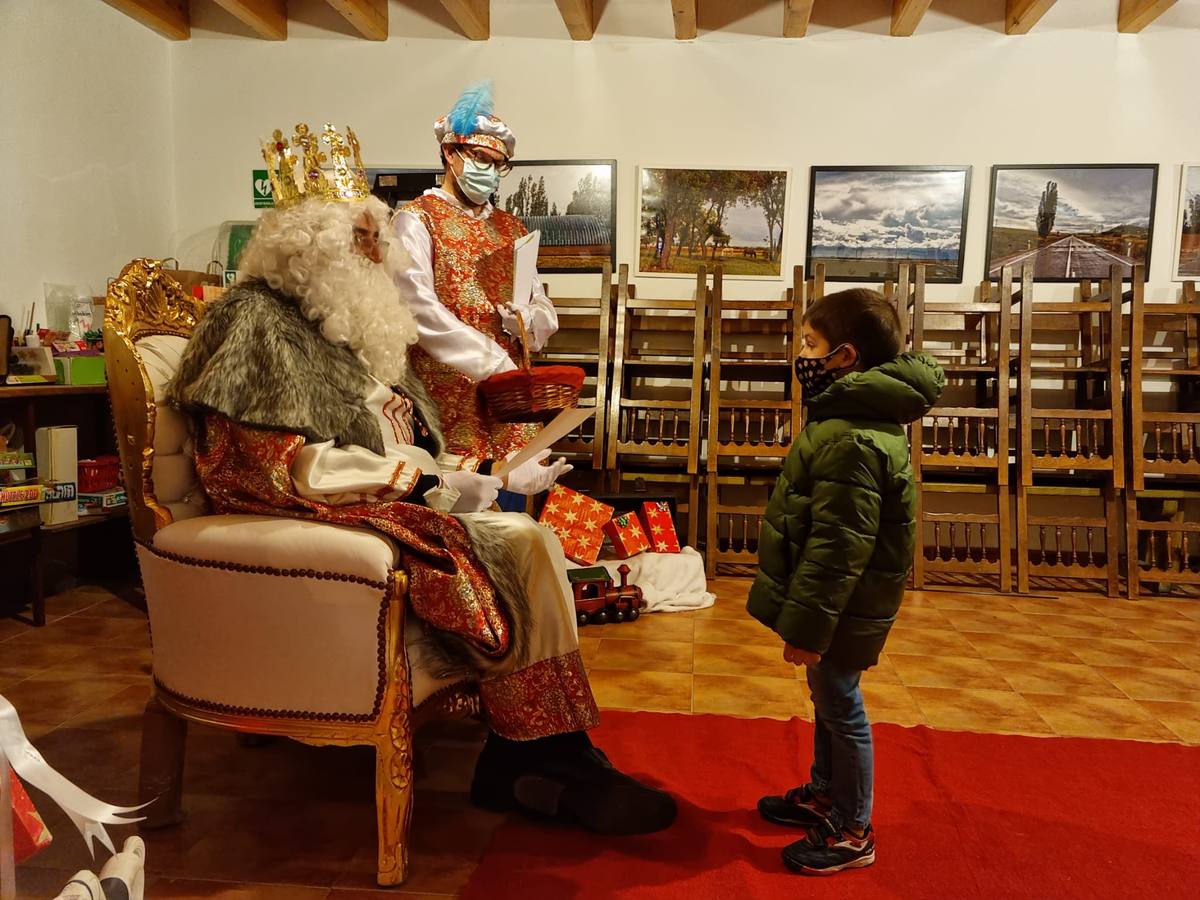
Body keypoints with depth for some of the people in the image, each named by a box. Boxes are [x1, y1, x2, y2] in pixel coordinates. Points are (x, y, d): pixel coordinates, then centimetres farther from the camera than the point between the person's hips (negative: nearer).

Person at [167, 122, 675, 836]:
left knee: (532, 542, -13)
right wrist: (425, 481, -21)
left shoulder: (351, 329, 21)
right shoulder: (256, 320, -6)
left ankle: (528, 765, -14)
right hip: (320, 524, -8)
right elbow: (285, 468, -19)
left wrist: (484, 472, 2)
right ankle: (532, 764, -10)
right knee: (515, 551, -22)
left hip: (397, 504, 8)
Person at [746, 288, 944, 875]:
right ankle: (825, 794, 42)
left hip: (840, 611, -10)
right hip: (841, 604, 10)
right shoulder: (860, 417, 8)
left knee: (840, 709, 5)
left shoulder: (850, 441, -27)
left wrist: (807, 625, -23)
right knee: (828, 702, 23)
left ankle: (851, 832, 23)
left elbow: (836, 547, -28)